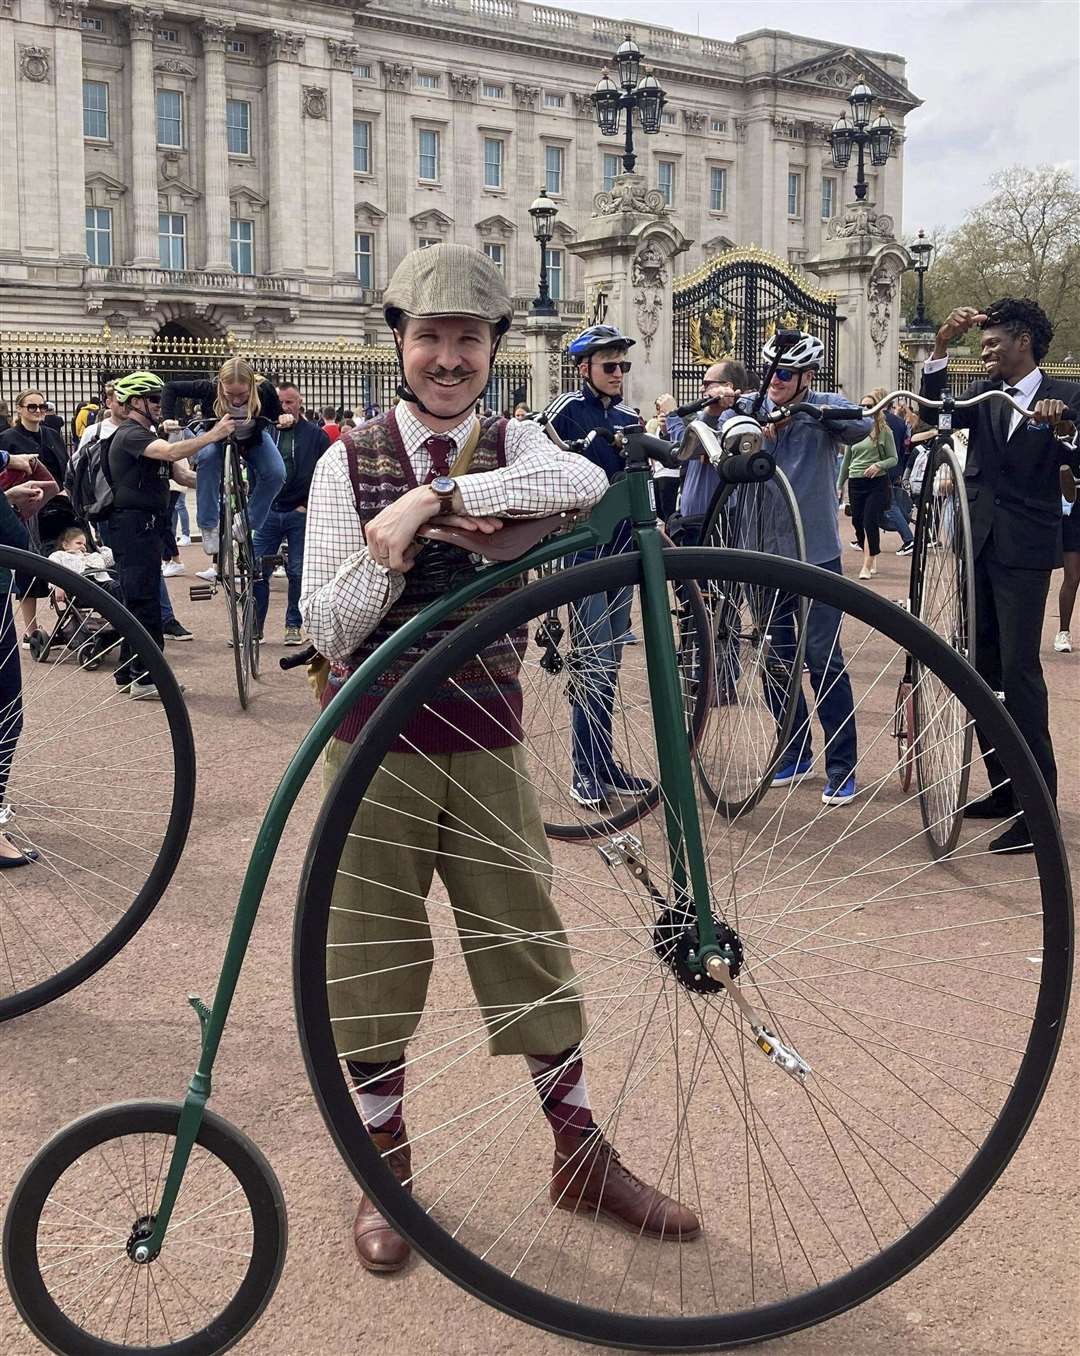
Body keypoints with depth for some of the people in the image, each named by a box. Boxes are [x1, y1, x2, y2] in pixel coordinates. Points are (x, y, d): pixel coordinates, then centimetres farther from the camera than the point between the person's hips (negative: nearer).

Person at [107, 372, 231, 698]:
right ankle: (145, 679, -5)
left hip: (146, 526, 11)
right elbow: (172, 452, -31)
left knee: (138, 601, 14)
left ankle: (128, 674, 20)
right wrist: (214, 434, -31)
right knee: (144, 601, -8)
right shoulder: (130, 434, -14)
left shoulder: (147, 435, 20)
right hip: (133, 525, -11)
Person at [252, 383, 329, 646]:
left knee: (298, 572, 4)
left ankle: (293, 626, 16)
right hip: (268, 512, 2)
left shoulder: (316, 435, 1)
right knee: (257, 571, 1)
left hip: (300, 514, -2)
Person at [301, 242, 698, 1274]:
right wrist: (389, 555, -21)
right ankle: (384, 1170, 27)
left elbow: (587, 482, -23)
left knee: (532, 952, 9)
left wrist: (437, 494, -29)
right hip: (377, 748, -1)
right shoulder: (349, 462, -1)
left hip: (487, 745, 1)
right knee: (374, 960, 8)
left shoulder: (513, 447, 2)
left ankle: (581, 1156, 27)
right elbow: (327, 629, -6)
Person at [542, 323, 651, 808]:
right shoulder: (566, 409, -7)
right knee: (594, 662, -8)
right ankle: (586, 772, 0)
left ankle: (605, 764, 18)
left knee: (609, 662, 11)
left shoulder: (629, 417, 12)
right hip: (581, 546, -6)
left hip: (621, 547, 6)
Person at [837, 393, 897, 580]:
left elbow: (893, 458, 0)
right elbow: (846, 461, 17)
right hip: (855, 483, 4)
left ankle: (867, 566, -7)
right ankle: (873, 558, 26)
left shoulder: (884, 431, 0)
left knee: (870, 524, -10)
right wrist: (839, 485, 15)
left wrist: (879, 465, -18)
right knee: (858, 523, 7)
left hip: (877, 482, -4)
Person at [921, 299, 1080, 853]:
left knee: (1018, 669, -11)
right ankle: (1004, 787, 21)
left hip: (1024, 550, -5)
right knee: (982, 668, 9)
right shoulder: (984, 394, 11)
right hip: (978, 543, 6)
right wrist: (941, 346, -15)